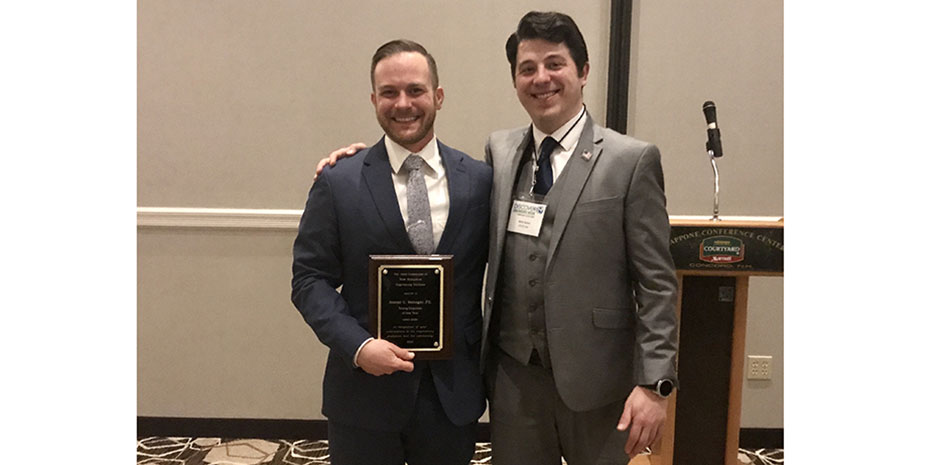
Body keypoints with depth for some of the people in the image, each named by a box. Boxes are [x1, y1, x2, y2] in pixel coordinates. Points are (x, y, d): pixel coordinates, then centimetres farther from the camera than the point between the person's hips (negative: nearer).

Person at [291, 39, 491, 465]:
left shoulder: (480, 179, -1)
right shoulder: (338, 184, -4)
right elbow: (309, 279, -3)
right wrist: (357, 345, -17)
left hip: (454, 394, 2)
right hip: (365, 392, -1)